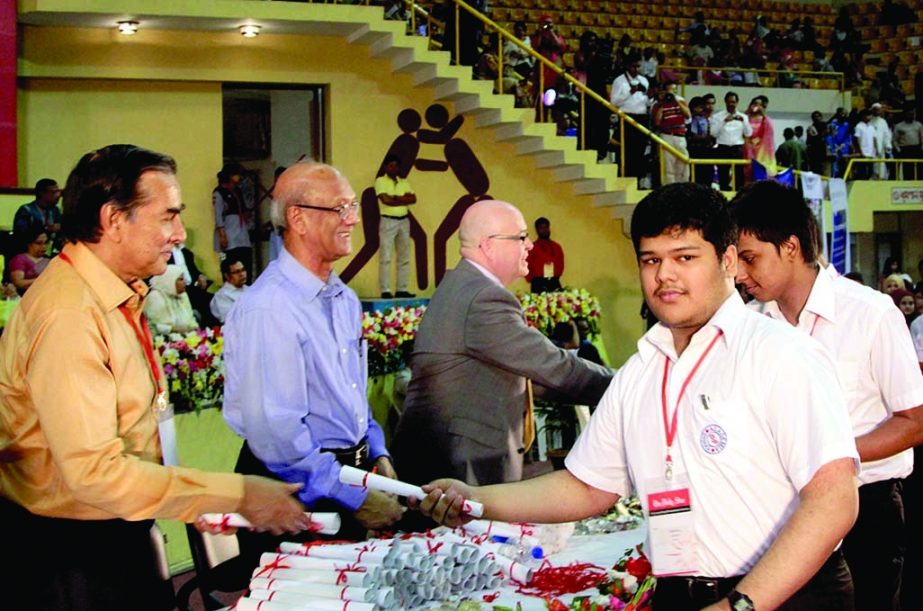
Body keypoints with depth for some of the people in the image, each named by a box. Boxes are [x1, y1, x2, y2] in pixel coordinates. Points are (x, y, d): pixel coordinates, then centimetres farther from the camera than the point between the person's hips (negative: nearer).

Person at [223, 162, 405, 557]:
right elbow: (275, 431, -25)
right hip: (297, 493, -8)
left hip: (350, 473, 8)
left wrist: (376, 453, 7)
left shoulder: (345, 300, 10)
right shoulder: (267, 309, -21)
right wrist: (354, 497, -21)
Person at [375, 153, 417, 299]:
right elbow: (385, 200, -14)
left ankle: (402, 289, 7)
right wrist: (404, 199, -5)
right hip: (388, 221, -6)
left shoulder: (404, 182, 15)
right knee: (385, 257, -8)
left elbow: (413, 199, 2)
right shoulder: (380, 181, 0)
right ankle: (385, 290, -9)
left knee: (404, 257, 4)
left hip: (404, 221, 6)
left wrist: (395, 197, -10)